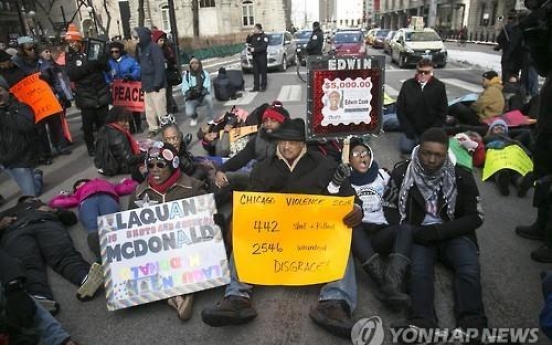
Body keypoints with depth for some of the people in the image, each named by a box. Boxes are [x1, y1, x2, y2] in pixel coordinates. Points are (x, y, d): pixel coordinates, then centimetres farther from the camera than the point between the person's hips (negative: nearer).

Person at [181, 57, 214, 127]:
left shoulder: (205, 74, -7)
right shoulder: (186, 75, -6)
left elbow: (208, 89, -16)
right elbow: (184, 90, -11)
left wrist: (202, 90, -38)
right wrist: (190, 92, -33)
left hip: (203, 97, 0)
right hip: (191, 99, 0)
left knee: (209, 98, -35)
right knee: (189, 113, -26)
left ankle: (212, 119, -14)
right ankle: (194, 118, 15)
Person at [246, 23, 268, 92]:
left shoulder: (264, 36, -9)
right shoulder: (254, 36, 12)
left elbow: (264, 47, -20)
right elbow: (248, 41, 23)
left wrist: (254, 49, -24)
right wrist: (249, 36, 3)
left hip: (262, 57, -7)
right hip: (255, 57, 7)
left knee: (263, 72, 0)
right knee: (255, 72, 7)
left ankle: (263, 86, 7)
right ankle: (256, 87, 11)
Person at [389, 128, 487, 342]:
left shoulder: (461, 176, 0)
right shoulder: (402, 173, -1)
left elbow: (475, 217, 0)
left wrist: (438, 231, -14)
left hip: (451, 234, 1)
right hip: (418, 234, -1)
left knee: (469, 270, -27)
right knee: (418, 269, -30)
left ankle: (471, 324, -38)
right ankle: (423, 323, -46)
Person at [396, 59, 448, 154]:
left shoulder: (439, 86, -7)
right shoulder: (407, 85, -6)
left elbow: (442, 111, -3)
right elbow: (400, 109, -3)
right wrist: (408, 130, -9)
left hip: (431, 128, 0)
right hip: (411, 127, 1)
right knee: (405, 148, -12)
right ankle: (413, 137, 21)